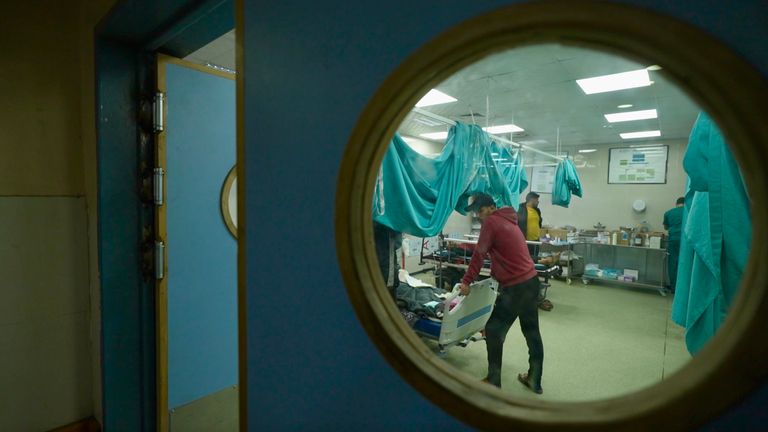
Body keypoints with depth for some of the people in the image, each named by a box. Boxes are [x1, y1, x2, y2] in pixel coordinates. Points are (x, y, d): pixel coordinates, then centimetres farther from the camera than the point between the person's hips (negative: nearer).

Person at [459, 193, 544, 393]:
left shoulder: (491, 222, -9)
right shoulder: (508, 221, 17)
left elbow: (479, 254, -13)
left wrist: (466, 281, -9)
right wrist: (495, 274, 25)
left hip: (515, 287, -9)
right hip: (531, 281, 9)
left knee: (494, 332, 2)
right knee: (532, 332, 17)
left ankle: (493, 382, 11)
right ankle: (534, 381, 30)